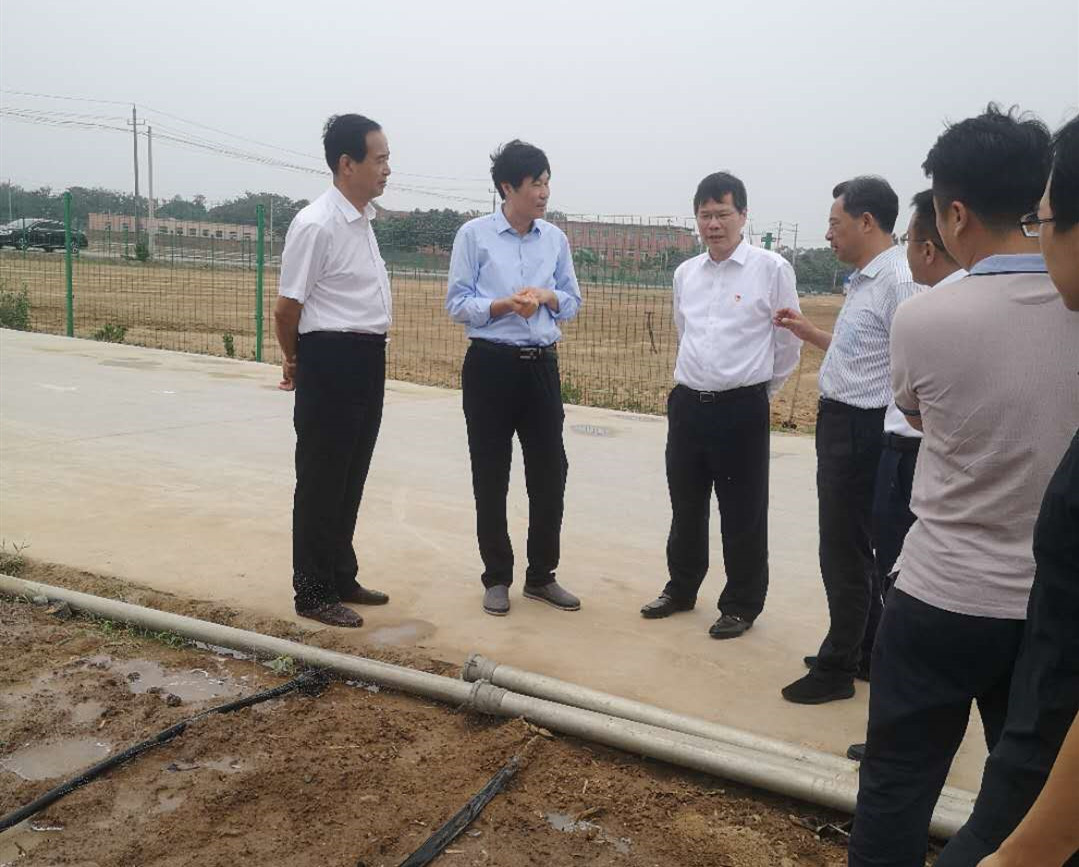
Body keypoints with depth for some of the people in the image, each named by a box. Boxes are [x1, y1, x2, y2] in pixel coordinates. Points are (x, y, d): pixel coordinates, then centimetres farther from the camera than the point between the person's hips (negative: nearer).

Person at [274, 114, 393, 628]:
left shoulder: (363, 219, 11)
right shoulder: (316, 224, -17)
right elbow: (287, 306, -11)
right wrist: (294, 361, 4)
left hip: (368, 360, 9)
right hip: (331, 361, -9)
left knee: (351, 478, 17)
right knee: (321, 480, 3)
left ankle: (341, 578, 32)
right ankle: (313, 593, 16)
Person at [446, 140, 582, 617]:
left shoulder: (556, 238, 7)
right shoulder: (474, 234, -5)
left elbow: (572, 301, 11)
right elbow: (457, 303, -6)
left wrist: (545, 297, -9)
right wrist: (505, 304, -20)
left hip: (541, 366, 4)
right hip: (490, 365, -3)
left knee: (550, 471, 6)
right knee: (491, 476, 6)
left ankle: (541, 576, 23)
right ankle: (497, 578, 22)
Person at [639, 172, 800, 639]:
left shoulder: (772, 269, -8)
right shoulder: (684, 273, 8)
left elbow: (788, 342, 0)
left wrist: (756, 390, 8)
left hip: (741, 409, -5)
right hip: (686, 404, 5)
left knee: (743, 515, 5)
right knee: (685, 507, 17)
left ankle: (741, 606, 22)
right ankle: (681, 588, 35)